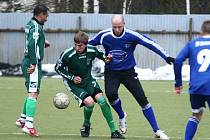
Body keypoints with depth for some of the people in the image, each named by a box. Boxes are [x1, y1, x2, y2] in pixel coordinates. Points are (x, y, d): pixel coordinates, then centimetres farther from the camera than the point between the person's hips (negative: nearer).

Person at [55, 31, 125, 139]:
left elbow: (99, 54, 14)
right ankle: (86, 126, 7)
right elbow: (58, 68, -9)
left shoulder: (92, 51, -12)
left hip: (88, 80, 3)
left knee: (101, 99, -17)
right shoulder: (68, 55, -23)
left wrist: (105, 58, -7)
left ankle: (113, 131, -11)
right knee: (89, 102, -25)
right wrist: (72, 77, -16)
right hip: (73, 84, -3)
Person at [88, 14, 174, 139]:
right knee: (111, 94, -27)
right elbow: (87, 44, 5)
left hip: (128, 72, 0)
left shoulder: (132, 36, -15)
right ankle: (121, 116, 6)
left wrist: (165, 56, -21)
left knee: (142, 99, -8)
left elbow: (150, 43, -15)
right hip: (111, 72, 0)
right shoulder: (104, 36, -10)